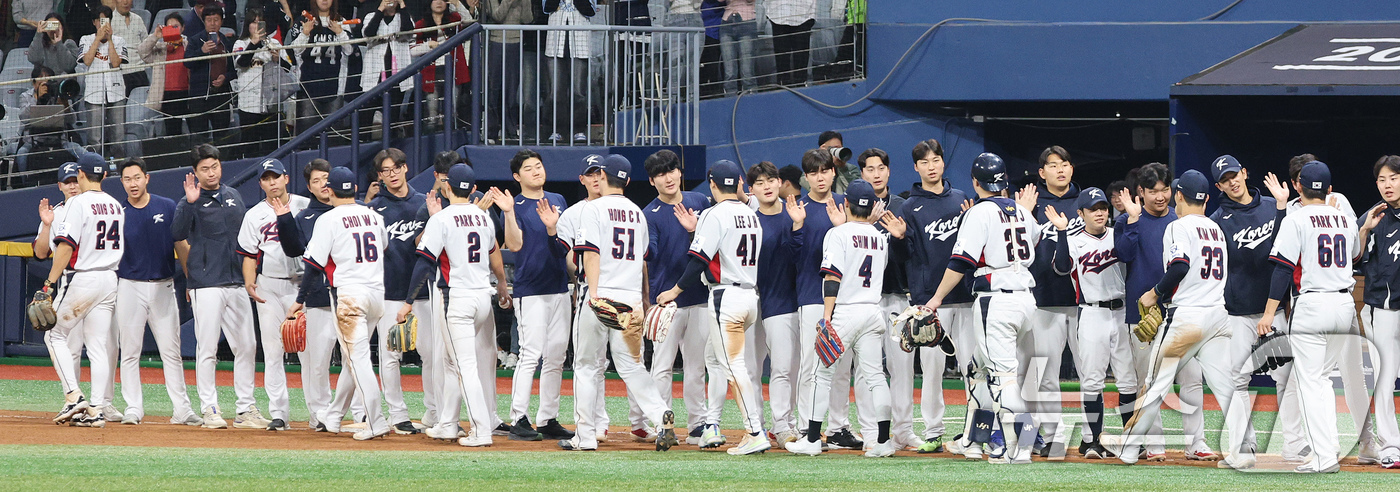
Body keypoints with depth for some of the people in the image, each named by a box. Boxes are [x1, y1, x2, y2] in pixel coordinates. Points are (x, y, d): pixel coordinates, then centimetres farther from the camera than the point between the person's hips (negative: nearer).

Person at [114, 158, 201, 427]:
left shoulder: (167, 207, 3)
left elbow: (181, 246, 7)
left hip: (163, 287, 0)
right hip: (129, 287, 0)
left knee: (171, 351, 0)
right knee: (130, 351, 1)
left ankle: (181, 409, 3)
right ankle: (133, 408, 7)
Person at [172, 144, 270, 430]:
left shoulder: (233, 197, 14)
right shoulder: (191, 202, -3)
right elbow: (178, 234, -21)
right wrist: (190, 203, -32)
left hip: (236, 284, 6)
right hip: (206, 285, -6)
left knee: (246, 346, 5)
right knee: (207, 349, -5)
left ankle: (246, 410, 10)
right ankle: (209, 410, 0)